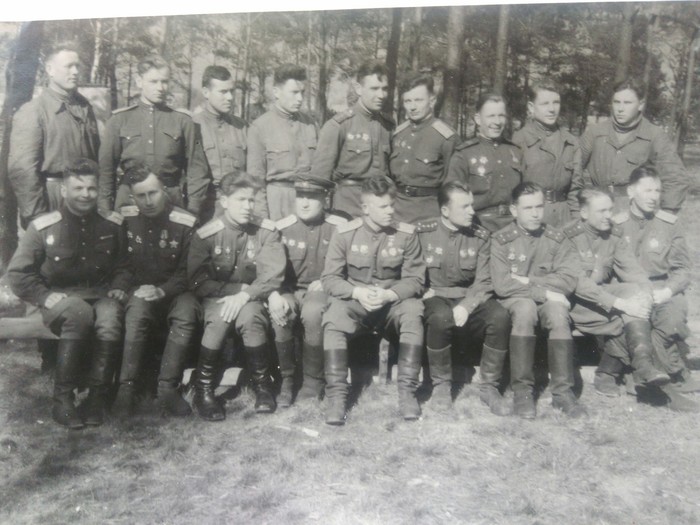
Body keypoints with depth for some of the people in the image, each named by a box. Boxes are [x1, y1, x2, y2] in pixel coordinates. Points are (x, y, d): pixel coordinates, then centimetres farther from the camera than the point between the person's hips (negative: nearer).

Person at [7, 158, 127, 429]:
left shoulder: (113, 224, 3)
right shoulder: (42, 227, -4)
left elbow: (126, 264, 18)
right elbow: (17, 272, 1)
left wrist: (119, 287, 2)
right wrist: (45, 297, -10)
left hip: (101, 296, 2)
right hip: (61, 300, -1)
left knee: (111, 322, -34)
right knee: (79, 313, -37)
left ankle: (96, 397, -19)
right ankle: (62, 398, -25)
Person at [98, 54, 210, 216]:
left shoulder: (182, 120, 4)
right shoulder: (119, 120, 5)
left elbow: (197, 168, 4)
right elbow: (106, 168, 7)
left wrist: (193, 210, -1)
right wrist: (105, 211, 3)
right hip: (128, 203, 0)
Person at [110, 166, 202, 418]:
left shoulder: (186, 223, -7)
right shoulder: (124, 219, 1)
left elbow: (187, 273, -4)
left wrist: (162, 291, -19)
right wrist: (122, 289, -11)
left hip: (174, 291, -1)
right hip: (138, 289, 1)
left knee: (187, 314, -33)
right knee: (138, 309, -33)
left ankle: (167, 388, -28)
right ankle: (126, 387, -28)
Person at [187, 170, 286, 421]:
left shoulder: (266, 231, -4)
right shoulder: (205, 235, -7)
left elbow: (273, 275, -11)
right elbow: (198, 281, -8)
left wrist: (245, 295, -25)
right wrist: (237, 288, -14)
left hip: (252, 298, 0)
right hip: (216, 297, 0)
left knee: (249, 316, -32)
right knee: (218, 318, -32)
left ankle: (262, 385, -11)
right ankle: (203, 389, -15)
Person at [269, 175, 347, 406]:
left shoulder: (339, 227, -1)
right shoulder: (282, 228, 2)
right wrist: (274, 295, -20)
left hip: (322, 291, -2)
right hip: (290, 290, 2)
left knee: (312, 311, -34)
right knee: (279, 313, -31)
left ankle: (313, 381, -14)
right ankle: (286, 379, -10)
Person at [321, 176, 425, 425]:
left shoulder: (406, 234, -5)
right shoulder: (345, 233, -6)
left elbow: (414, 279, -4)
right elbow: (329, 278, -6)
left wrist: (389, 295, -23)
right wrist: (357, 293, -24)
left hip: (393, 302, 1)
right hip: (355, 300, 0)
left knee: (413, 311, -31)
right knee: (334, 317, -31)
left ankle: (407, 391, -25)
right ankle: (336, 394, -25)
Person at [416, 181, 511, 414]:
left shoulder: (481, 237, 5)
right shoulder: (423, 232, -1)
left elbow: (484, 282, 0)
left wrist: (466, 306, -18)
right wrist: (427, 292, -16)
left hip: (470, 300, 3)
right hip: (435, 298, -2)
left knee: (500, 315, -28)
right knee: (441, 316, -37)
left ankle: (489, 387, -10)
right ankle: (441, 384, -13)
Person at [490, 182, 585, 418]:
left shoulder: (556, 238, 4)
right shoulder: (502, 240, -3)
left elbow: (569, 280, -6)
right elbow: (502, 285, -14)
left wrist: (528, 280, -12)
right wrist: (544, 291, -17)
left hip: (548, 299, 2)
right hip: (515, 301, -2)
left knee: (558, 312, -31)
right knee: (525, 309, -35)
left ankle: (562, 391, -23)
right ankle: (522, 390, -27)